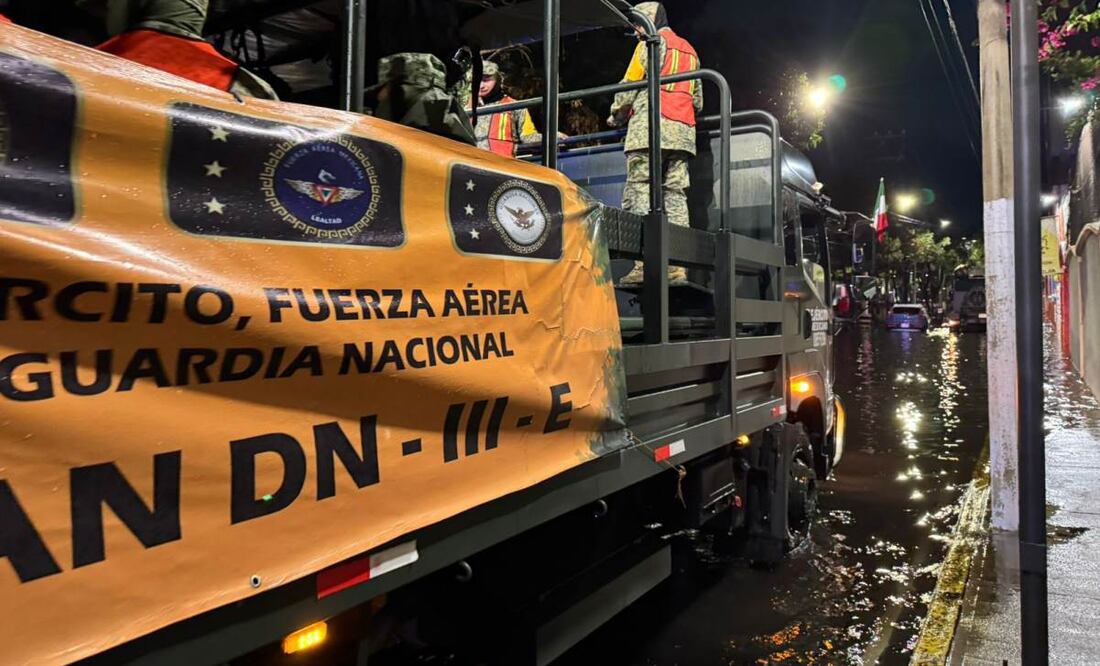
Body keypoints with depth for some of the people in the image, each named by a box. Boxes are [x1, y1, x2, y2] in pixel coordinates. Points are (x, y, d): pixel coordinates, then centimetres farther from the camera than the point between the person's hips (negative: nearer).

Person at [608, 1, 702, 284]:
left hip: (650, 129, -7)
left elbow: (630, 85, 0)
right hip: (682, 132, 7)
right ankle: (677, 266, -6)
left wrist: (616, 116, 14)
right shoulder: (689, 50, 28)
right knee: (675, 194, 2)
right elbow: (698, 100, 25)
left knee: (639, 192, -12)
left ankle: (644, 264, -24)